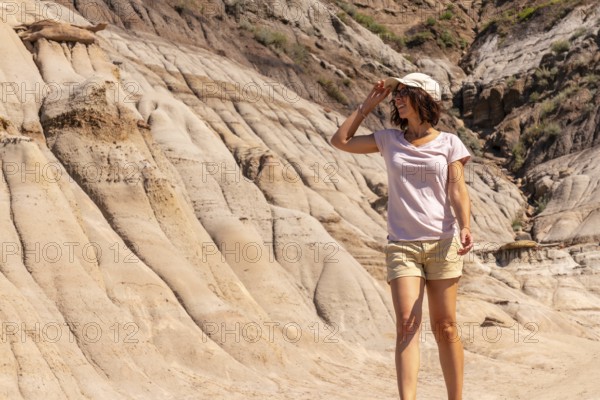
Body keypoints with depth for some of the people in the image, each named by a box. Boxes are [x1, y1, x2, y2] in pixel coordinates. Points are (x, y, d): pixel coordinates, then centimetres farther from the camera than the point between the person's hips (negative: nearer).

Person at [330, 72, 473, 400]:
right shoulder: (389, 140, 11)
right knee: (407, 323, -12)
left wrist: (465, 228, -20)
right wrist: (367, 106, 14)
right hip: (401, 246, 1)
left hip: (442, 243, -1)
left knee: (445, 327, 3)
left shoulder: (449, 143, 5)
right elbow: (340, 141, 15)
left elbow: (458, 191, -3)